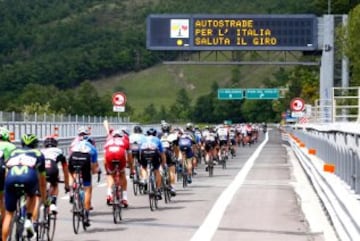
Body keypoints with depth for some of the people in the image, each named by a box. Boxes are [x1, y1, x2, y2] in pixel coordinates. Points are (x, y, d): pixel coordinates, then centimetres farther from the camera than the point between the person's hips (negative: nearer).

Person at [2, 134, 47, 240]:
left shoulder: (14, 152, 36)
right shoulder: (38, 154, 33)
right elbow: (42, 181, 42)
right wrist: (44, 199, 54)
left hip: (11, 178, 1)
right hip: (29, 177, -1)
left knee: (8, 214, 14)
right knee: (32, 195, 35)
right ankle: (29, 220, 16)